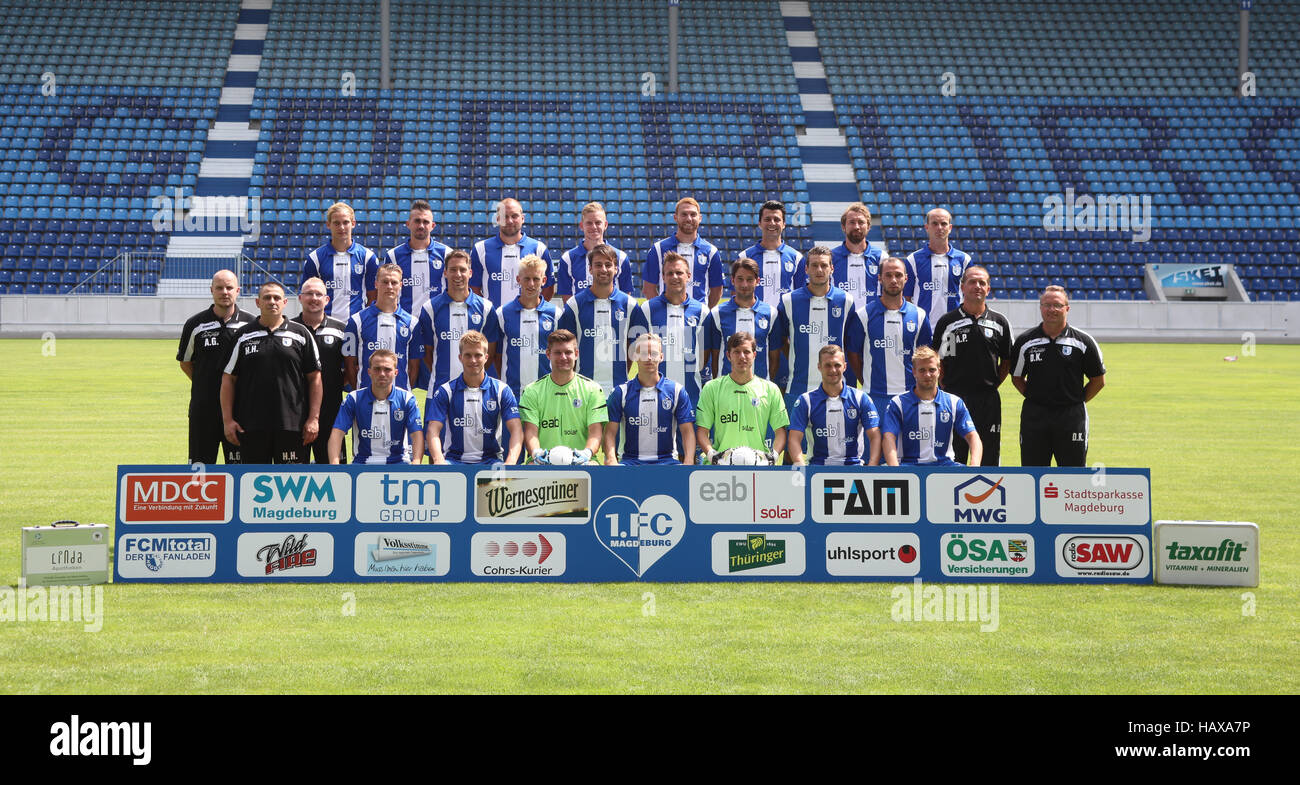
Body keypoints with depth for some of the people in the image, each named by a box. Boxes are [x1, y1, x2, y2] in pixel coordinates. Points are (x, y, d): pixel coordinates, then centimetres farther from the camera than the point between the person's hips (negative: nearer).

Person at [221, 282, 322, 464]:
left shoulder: (301, 334, 7)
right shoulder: (243, 336, 8)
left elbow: (314, 378, 7)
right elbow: (228, 379, 8)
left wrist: (313, 418, -1)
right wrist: (228, 420, 1)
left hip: (292, 424, -1)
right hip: (251, 425, 1)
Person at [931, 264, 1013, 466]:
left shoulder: (999, 323, 8)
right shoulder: (948, 322, 3)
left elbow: (1007, 361, 15)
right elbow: (937, 361, 5)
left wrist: (992, 384, 7)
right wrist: (949, 388, -1)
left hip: (988, 399, 2)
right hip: (955, 396, -2)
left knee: (989, 457, 3)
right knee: (954, 458, -1)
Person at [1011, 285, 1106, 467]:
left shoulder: (1083, 342, 1)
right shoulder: (1025, 342, 4)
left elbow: (1098, 380, 8)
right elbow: (1017, 378, 14)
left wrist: (1077, 400, 2)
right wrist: (1035, 398, 4)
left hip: (1072, 418, -1)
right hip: (1034, 416, 1)